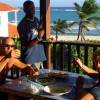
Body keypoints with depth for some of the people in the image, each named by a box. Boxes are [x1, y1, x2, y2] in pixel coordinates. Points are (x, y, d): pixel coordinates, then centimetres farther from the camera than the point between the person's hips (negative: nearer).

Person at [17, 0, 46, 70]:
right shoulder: (22, 25, -14)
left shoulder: (36, 20, 5)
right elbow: (27, 45, -16)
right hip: (29, 60, -6)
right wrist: (38, 38, -28)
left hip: (40, 57, 6)